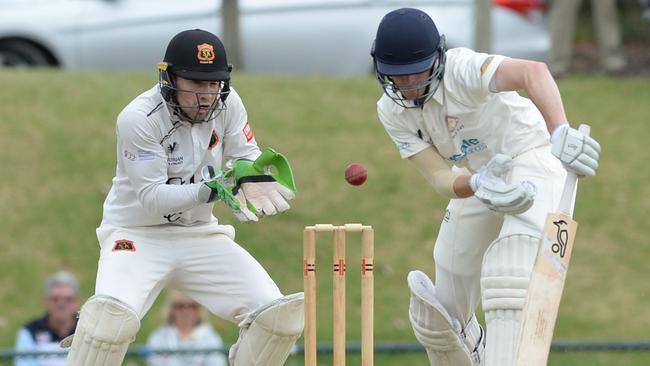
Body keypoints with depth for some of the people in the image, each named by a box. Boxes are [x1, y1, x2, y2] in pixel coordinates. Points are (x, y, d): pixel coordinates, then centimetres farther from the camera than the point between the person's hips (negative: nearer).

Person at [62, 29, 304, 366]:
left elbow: (249, 158, 3)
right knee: (112, 314, -34)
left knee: (279, 314, -10)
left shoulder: (226, 104, -7)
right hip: (139, 234, -5)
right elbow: (151, 199, -21)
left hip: (200, 234, 5)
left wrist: (249, 174, -22)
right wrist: (213, 190, -34)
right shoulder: (138, 119, -20)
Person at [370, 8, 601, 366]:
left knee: (510, 270, -35)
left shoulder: (460, 70, -29)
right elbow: (439, 177, -19)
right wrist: (478, 185, -42)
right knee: (441, 316, 10)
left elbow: (533, 72, -48)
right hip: (475, 178, 7)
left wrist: (560, 133, -64)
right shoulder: (391, 111, -10)